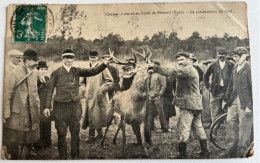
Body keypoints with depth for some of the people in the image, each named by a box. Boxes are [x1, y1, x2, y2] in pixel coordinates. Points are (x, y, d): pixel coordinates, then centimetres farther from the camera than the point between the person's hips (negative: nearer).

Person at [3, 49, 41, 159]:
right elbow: (7, 94, -11)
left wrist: (37, 107, 13)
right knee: (15, 141, 6)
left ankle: (25, 158, 27)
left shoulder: (35, 73, 6)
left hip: (32, 113, 5)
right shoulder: (15, 73, -11)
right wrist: (6, 114, -13)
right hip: (17, 113, -5)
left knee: (29, 140, 12)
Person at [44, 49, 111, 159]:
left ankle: (75, 157, 24)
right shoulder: (56, 72, -1)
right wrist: (47, 107, -3)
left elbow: (93, 71, -5)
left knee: (75, 133, 9)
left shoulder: (77, 71, 5)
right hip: (60, 106, -2)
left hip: (75, 106, 2)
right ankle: (62, 158, 22)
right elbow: (50, 90, 1)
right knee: (61, 134, 6)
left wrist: (104, 64, -23)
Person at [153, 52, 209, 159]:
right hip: (196, 104, 10)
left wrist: (156, 68, -26)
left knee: (183, 128, -6)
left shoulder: (188, 69, -13)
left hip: (188, 104, -10)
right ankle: (205, 152, 23)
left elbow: (173, 72, -25)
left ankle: (182, 154, -1)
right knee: (198, 127, 15)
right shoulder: (192, 70, 22)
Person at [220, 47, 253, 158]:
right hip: (234, 100, 7)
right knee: (230, 123, 9)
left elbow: (252, 88, -13)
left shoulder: (249, 69, -13)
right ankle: (230, 149, 22)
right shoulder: (235, 68, 11)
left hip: (245, 102, -7)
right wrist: (227, 98, 15)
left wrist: (250, 106, -14)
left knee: (244, 126, 3)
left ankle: (242, 151, 17)